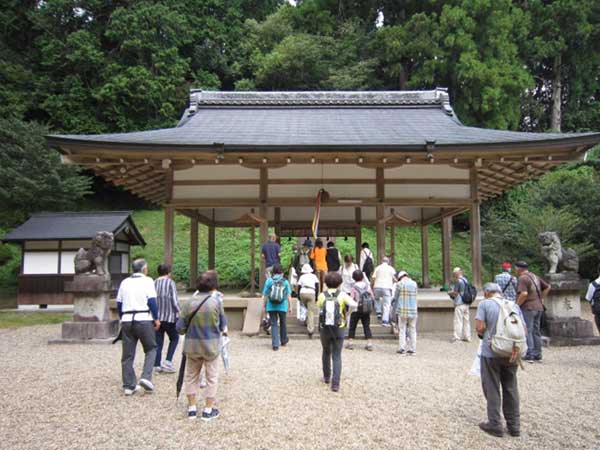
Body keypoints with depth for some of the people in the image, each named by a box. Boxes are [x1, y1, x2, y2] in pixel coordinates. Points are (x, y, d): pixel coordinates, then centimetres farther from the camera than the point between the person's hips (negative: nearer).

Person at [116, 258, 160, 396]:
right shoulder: (147, 281, -3)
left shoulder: (124, 282, 13)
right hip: (144, 319, -5)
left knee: (127, 354, 10)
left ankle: (129, 386, 15)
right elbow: (152, 301, -9)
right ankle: (146, 377, -4)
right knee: (151, 349, 11)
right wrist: (156, 319, 0)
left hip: (127, 320, 5)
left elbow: (119, 303, 16)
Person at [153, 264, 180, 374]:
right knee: (174, 338, 13)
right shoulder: (170, 283, -7)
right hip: (169, 316, -4)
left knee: (158, 341, 12)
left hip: (157, 317, 4)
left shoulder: (154, 283, 6)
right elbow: (174, 300, -12)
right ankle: (168, 361, 1)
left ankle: (157, 365, 13)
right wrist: (178, 311, 0)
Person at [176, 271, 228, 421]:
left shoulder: (190, 303, -8)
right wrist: (224, 330, 22)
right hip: (211, 345, -2)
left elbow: (180, 328, -4)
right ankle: (208, 410, 18)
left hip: (192, 346, 2)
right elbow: (223, 323, 0)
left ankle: (192, 408, 26)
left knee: (191, 376, 19)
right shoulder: (216, 301, -13)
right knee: (212, 377, 13)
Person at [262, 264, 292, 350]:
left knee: (274, 324, 6)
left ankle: (275, 344, 0)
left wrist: (264, 306, 7)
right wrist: (289, 306, 7)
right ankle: (283, 341, 35)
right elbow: (289, 296, -2)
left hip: (271, 306, 0)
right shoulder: (285, 282, -1)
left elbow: (264, 295, -2)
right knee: (283, 323, 20)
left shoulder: (269, 281, -2)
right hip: (282, 306, 1)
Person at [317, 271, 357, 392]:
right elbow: (354, 305, -18)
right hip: (338, 329, -2)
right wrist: (346, 304, 3)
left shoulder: (322, 295, -1)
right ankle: (335, 383, -7)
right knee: (337, 357, 3)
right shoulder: (342, 295, -6)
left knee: (326, 352, 24)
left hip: (324, 328, 2)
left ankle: (327, 377, 36)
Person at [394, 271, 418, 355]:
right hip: (413, 310, 3)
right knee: (412, 330, 9)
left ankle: (402, 348, 0)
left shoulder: (399, 284, -4)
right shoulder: (414, 283, 6)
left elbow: (396, 296, 3)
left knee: (402, 329, 3)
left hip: (402, 310, -3)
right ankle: (412, 349, 10)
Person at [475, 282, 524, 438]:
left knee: (492, 389, 7)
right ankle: (514, 425, 23)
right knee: (511, 388, 15)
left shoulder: (485, 304, -7)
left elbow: (480, 327, -14)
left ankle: (495, 425, 12)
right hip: (511, 353, 4)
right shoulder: (514, 305, 7)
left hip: (491, 353, -4)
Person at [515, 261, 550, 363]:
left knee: (527, 332, -3)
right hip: (538, 308, 8)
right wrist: (541, 298, 22)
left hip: (528, 308, -8)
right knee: (536, 332, 13)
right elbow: (547, 287, 22)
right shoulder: (535, 277, 14)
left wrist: (517, 305, -14)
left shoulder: (522, 278, -13)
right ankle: (538, 355, 17)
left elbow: (524, 294, -25)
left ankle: (529, 355, -5)